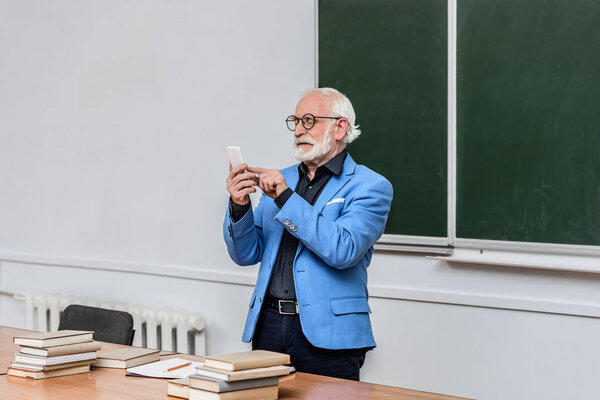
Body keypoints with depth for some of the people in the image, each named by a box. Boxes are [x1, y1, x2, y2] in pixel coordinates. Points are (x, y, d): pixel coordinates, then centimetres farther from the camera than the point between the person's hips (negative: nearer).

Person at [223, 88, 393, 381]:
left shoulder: (369, 187, -2)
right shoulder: (282, 179, 16)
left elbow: (344, 250, -19)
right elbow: (246, 254, 13)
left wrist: (286, 197, -18)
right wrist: (239, 206, -7)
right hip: (268, 326, 5)